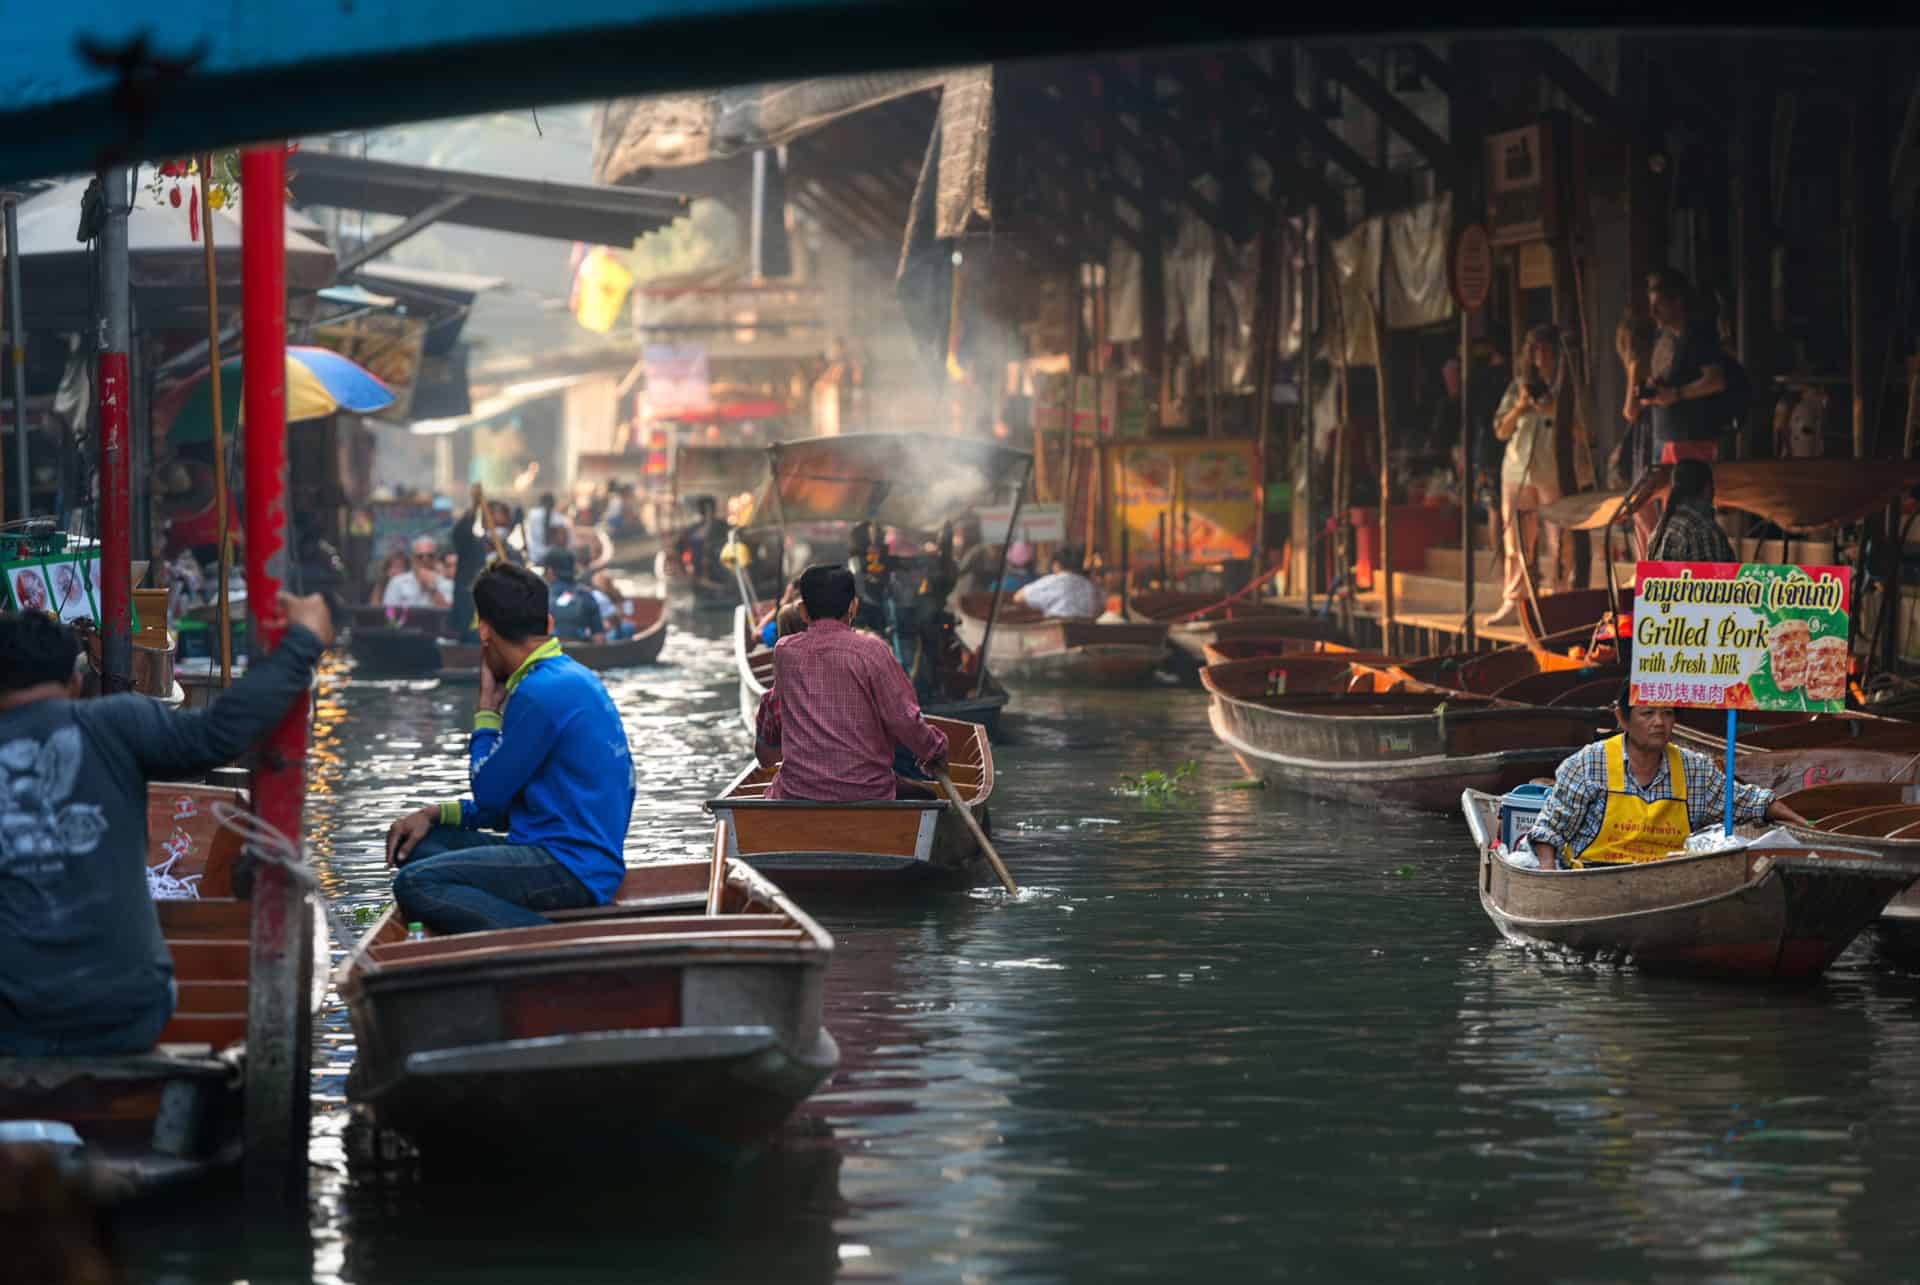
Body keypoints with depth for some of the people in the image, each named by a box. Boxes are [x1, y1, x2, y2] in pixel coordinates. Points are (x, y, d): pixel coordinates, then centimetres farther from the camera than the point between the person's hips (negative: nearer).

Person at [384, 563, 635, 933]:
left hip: (571, 870, -11)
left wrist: (487, 705, 6)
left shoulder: (542, 693, -15)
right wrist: (436, 814, 15)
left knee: (415, 884, -23)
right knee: (416, 845, 14)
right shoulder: (573, 678, 17)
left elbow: (488, 791, -6)